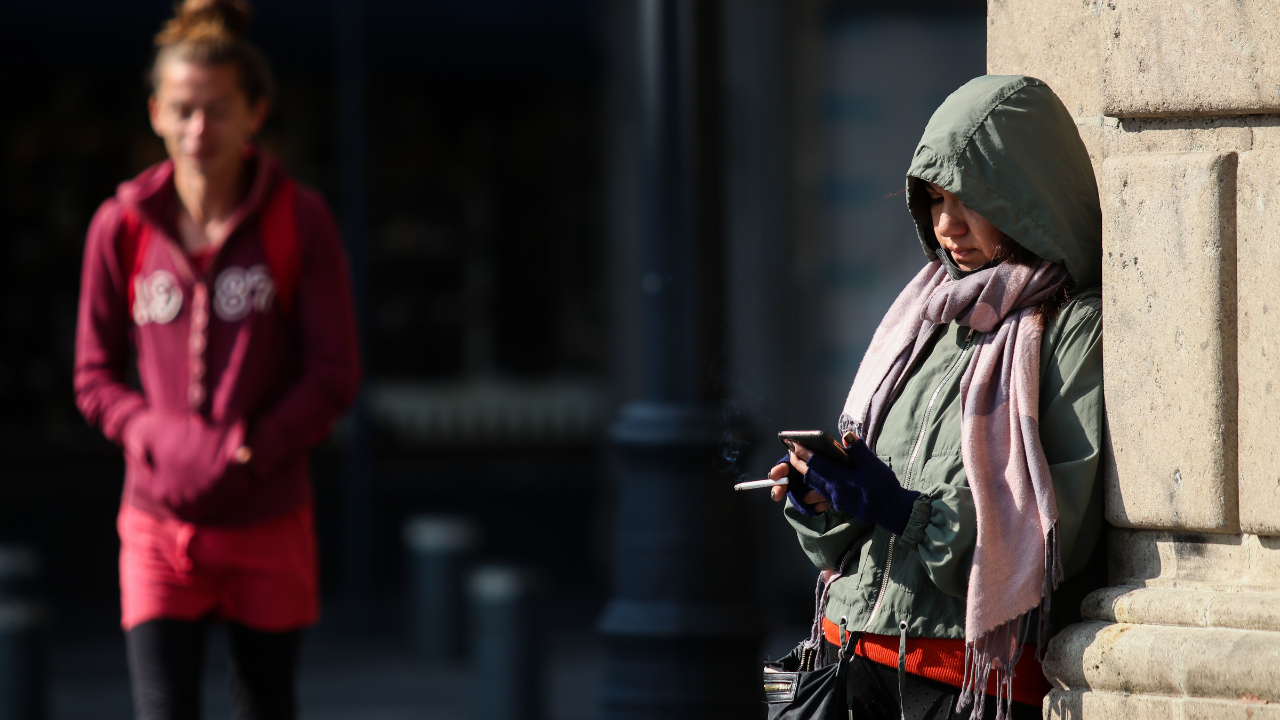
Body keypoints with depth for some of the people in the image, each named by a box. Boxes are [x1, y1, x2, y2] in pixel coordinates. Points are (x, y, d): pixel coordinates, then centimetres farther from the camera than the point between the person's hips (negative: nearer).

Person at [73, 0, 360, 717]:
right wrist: (160, 439, -14)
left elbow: (335, 373, -4)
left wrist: (249, 453, -16)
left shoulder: (300, 220, -4)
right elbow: (96, 378, 5)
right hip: (159, 524, 0)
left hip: (268, 523, 0)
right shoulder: (122, 227, 0)